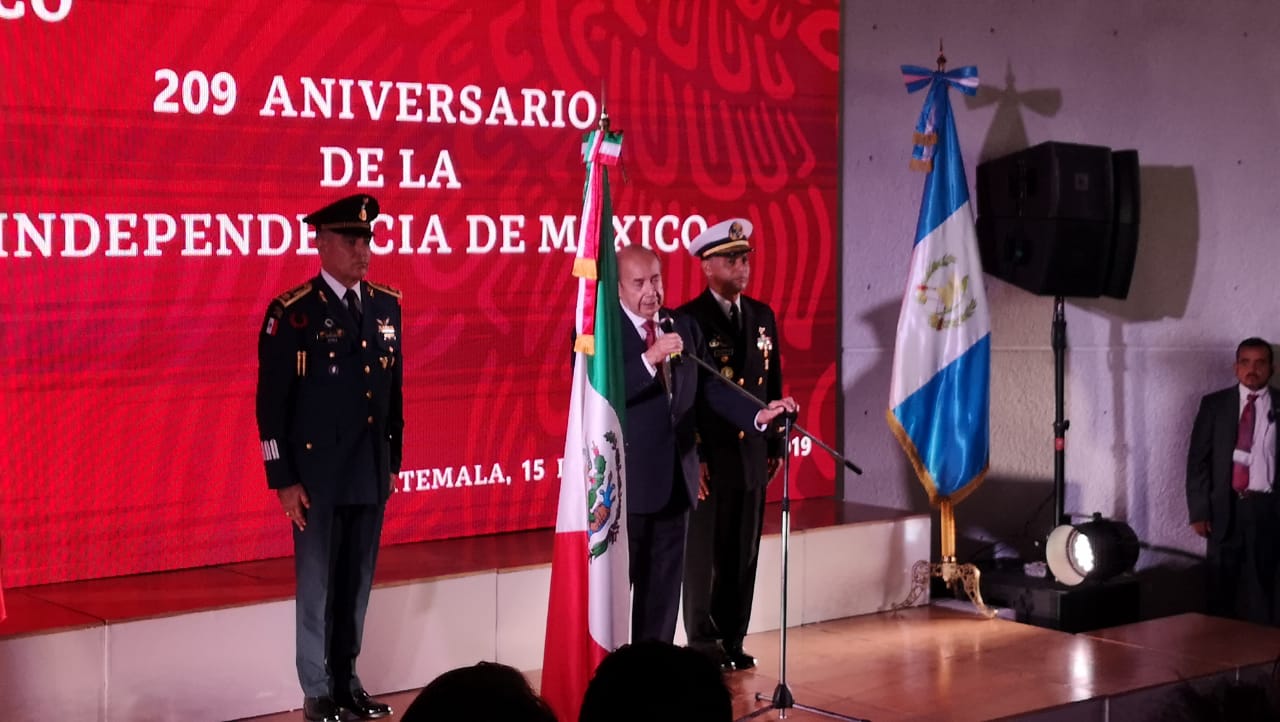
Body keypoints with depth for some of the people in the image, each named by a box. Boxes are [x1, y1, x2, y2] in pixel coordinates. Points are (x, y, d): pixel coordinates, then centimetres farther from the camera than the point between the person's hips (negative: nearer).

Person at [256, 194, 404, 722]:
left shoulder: (387, 306, 7)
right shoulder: (292, 312, -9)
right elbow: (271, 402, -9)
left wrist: (393, 460, 11)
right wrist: (283, 479, -11)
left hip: (371, 474, 5)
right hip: (317, 474, -5)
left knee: (357, 584, 12)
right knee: (317, 586, 5)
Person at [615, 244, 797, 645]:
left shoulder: (684, 326, 10)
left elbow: (710, 388, 10)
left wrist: (759, 414, -5)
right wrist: (648, 359, -30)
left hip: (675, 479, 6)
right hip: (625, 481, -6)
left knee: (665, 584, 12)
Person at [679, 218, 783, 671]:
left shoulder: (763, 316, 11)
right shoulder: (688, 320, -7)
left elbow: (772, 386, 14)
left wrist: (776, 446, 10)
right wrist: (693, 457, -14)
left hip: (753, 455, 5)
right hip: (708, 458, -5)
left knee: (744, 555, 8)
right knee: (704, 556, 1)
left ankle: (732, 642, 17)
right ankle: (704, 647, 10)